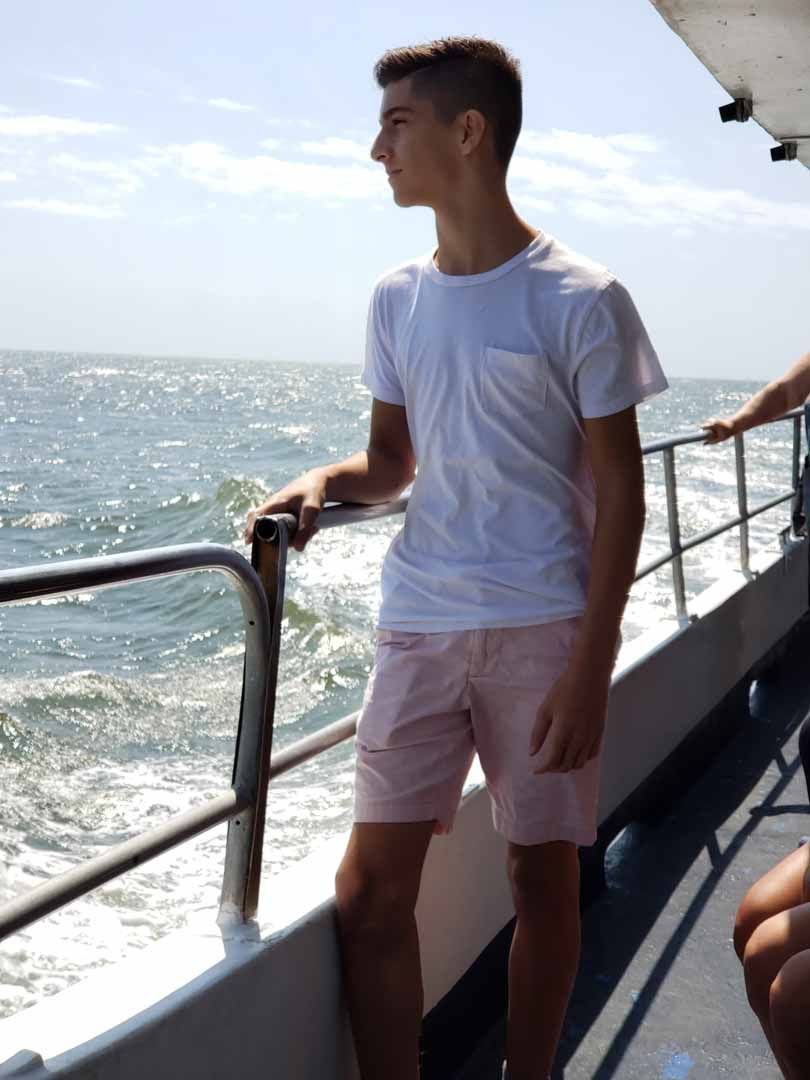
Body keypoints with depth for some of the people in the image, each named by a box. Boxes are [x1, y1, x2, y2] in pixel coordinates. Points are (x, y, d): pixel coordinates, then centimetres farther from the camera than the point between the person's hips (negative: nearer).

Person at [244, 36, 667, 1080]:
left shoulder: (579, 300, -5)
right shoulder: (396, 299, 9)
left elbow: (619, 491, -5)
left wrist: (590, 670, -10)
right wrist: (325, 482, -7)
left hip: (543, 629, -3)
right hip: (418, 628, 4)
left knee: (542, 877, 8)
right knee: (368, 894, 0)